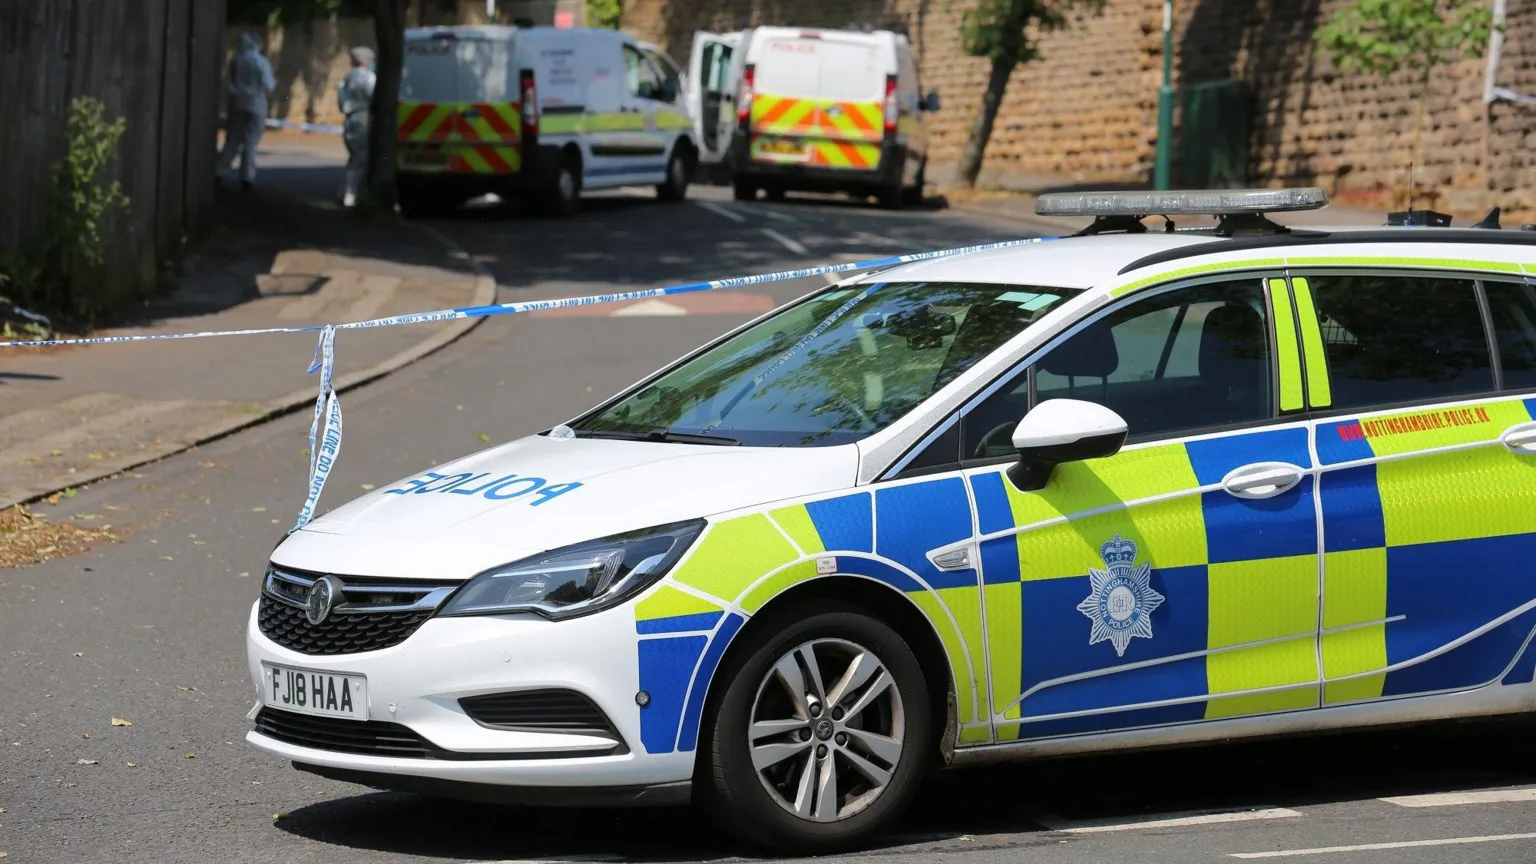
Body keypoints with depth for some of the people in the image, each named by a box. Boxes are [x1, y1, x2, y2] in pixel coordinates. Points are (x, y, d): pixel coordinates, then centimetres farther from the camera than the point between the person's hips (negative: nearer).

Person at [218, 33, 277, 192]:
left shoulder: (235, 60, 2)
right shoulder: (261, 62, -9)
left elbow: (229, 81, 8)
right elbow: (268, 86, -7)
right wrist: (273, 82, 13)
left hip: (237, 102, 3)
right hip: (255, 104, -3)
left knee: (232, 140, 12)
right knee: (251, 142, 2)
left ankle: (221, 171, 9)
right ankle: (247, 177, -1)